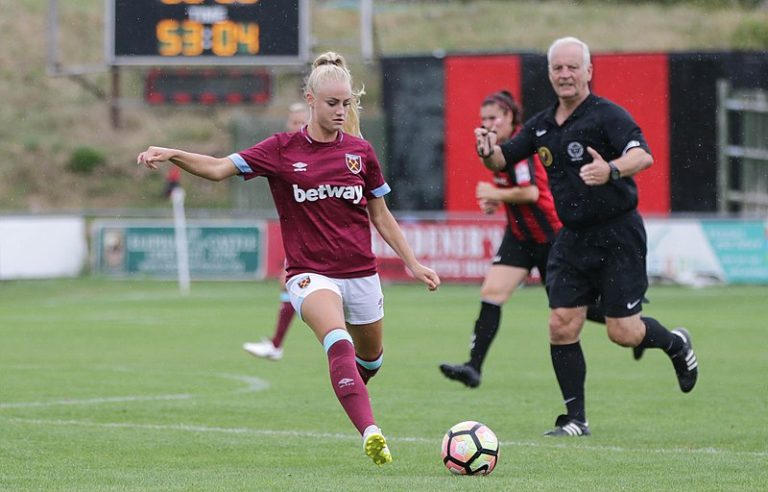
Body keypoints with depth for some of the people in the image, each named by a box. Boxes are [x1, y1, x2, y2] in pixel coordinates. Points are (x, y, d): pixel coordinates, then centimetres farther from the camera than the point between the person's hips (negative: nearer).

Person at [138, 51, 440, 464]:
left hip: (360, 272, 4)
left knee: (370, 357, 16)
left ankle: (350, 394, 52)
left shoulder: (360, 152, 4)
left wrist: (413, 264, 11)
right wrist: (172, 155, -25)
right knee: (338, 341, -30)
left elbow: (380, 216, 13)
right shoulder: (282, 150, -3)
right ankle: (370, 433, -42)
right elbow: (219, 168, -9)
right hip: (310, 272, -4)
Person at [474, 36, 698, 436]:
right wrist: (487, 150, -9)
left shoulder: (607, 115, -12)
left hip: (618, 235, -6)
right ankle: (575, 419, 4)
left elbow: (643, 155, -28)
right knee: (562, 326, -4)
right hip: (572, 237, 6)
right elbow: (502, 159, 16)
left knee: (623, 332, -6)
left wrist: (612, 170, -49)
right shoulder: (543, 125, 9)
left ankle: (675, 344, 27)